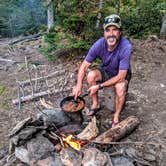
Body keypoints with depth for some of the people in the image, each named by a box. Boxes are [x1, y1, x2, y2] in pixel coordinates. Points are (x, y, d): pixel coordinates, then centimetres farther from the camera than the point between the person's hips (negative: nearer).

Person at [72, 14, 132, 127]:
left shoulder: (126, 47, -35)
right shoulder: (99, 44, -24)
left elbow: (121, 76, -32)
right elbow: (84, 66, -16)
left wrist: (99, 86, -32)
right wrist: (79, 85, -29)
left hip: (122, 74, -3)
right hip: (106, 71, 4)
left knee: (120, 87, -34)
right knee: (91, 75, -24)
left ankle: (117, 116, -7)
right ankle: (96, 104, 1)